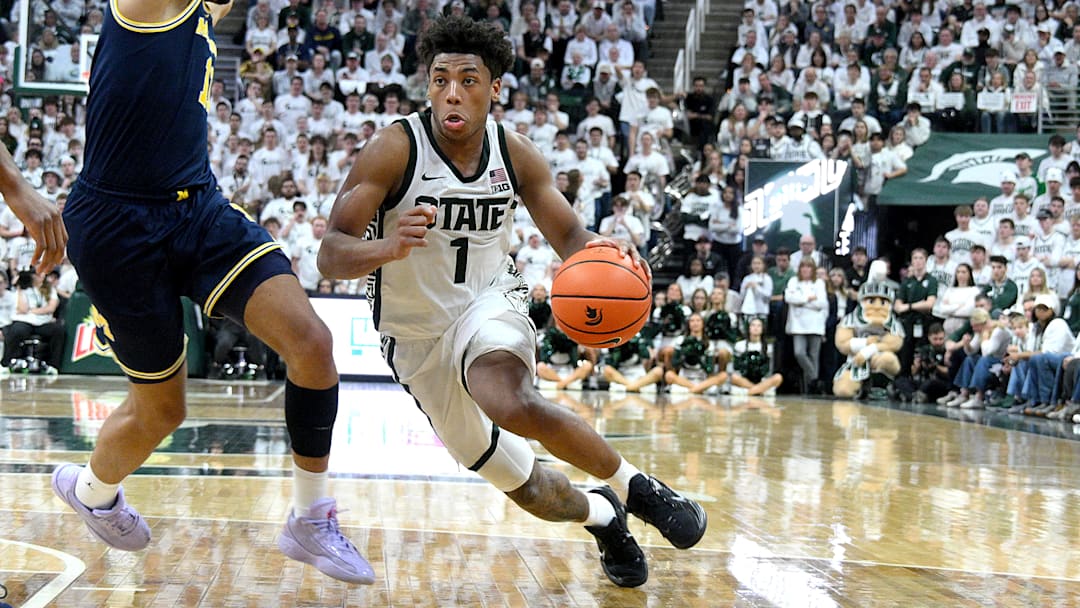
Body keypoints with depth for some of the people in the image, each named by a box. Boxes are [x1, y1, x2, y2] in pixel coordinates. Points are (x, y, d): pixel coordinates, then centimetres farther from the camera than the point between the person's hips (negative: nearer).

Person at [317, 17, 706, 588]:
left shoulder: (515, 154, -8)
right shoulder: (394, 149, -19)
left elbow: (568, 236, 2)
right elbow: (331, 256, -22)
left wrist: (599, 250, -23)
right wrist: (386, 247, -45)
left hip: (488, 306, 0)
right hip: (417, 337, 0)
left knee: (513, 403, -36)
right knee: (522, 486, 4)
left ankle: (633, 484, -13)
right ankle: (602, 516, 37)